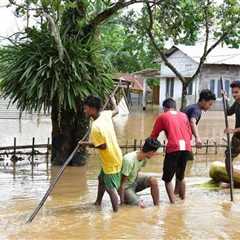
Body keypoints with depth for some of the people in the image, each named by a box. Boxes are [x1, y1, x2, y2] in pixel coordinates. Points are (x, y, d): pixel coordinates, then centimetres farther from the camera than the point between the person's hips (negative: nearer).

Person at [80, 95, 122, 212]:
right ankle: (98, 202, 42)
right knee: (101, 179, 26)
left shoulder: (95, 126, -28)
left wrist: (88, 144, -12)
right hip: (114, 156, 10)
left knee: (111, 188, -5)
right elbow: (116, 111, 17)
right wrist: (113, 101, 37)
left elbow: (103, 146, -25)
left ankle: (116, 212, -1)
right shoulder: (106, 114, -5)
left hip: (111, 161, -10)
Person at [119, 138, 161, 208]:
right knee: (141, 206, -22)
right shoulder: (129, 160, -33)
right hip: (126, 187, -7)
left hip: (135, 180, 7)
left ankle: (157, 206, -5)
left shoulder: (144, 157, -9)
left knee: (153, 181, -16)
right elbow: (122, 183, -26)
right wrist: (122, 202, -21)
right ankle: (126, 200, 4)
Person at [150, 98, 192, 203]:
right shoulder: (183, 116, 22)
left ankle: (173, 202, -5)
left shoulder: (162, 117, 12)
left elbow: (154, 136, 14)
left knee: (167, 179, 6)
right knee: (180, 177, 23)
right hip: (186, 148, 4)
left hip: (173, 148, -4)